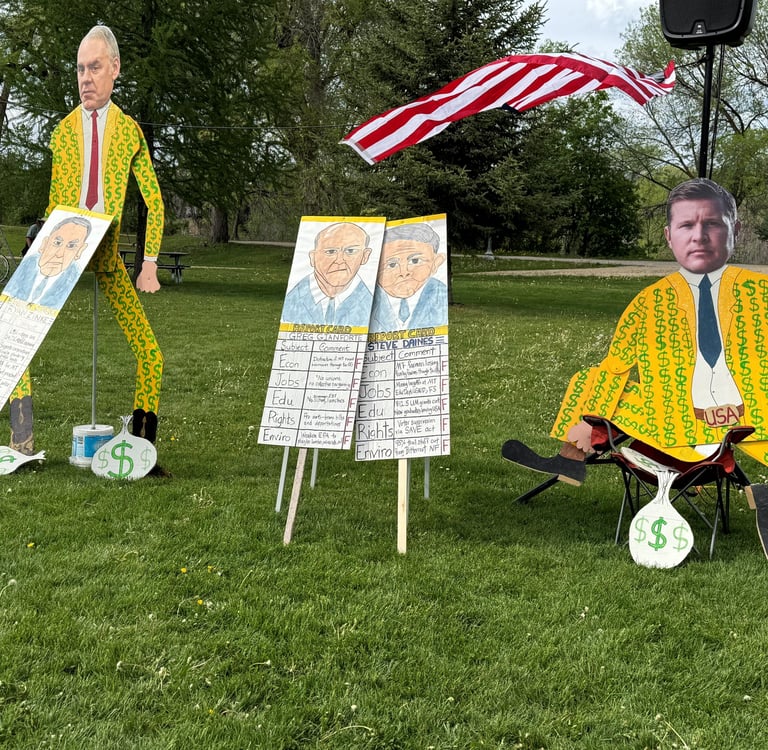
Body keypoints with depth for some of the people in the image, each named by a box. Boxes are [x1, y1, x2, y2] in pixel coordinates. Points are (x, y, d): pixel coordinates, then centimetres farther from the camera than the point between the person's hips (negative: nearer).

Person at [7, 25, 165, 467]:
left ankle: (143, 445, 2)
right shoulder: (62, 130, 7)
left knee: (149, 350, -8)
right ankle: (23, 442, -4)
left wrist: (150, 265, 2)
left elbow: (155, 202, 9)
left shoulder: (130, 130, 6)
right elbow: (54, 202, 8)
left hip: (108, 255, 0)